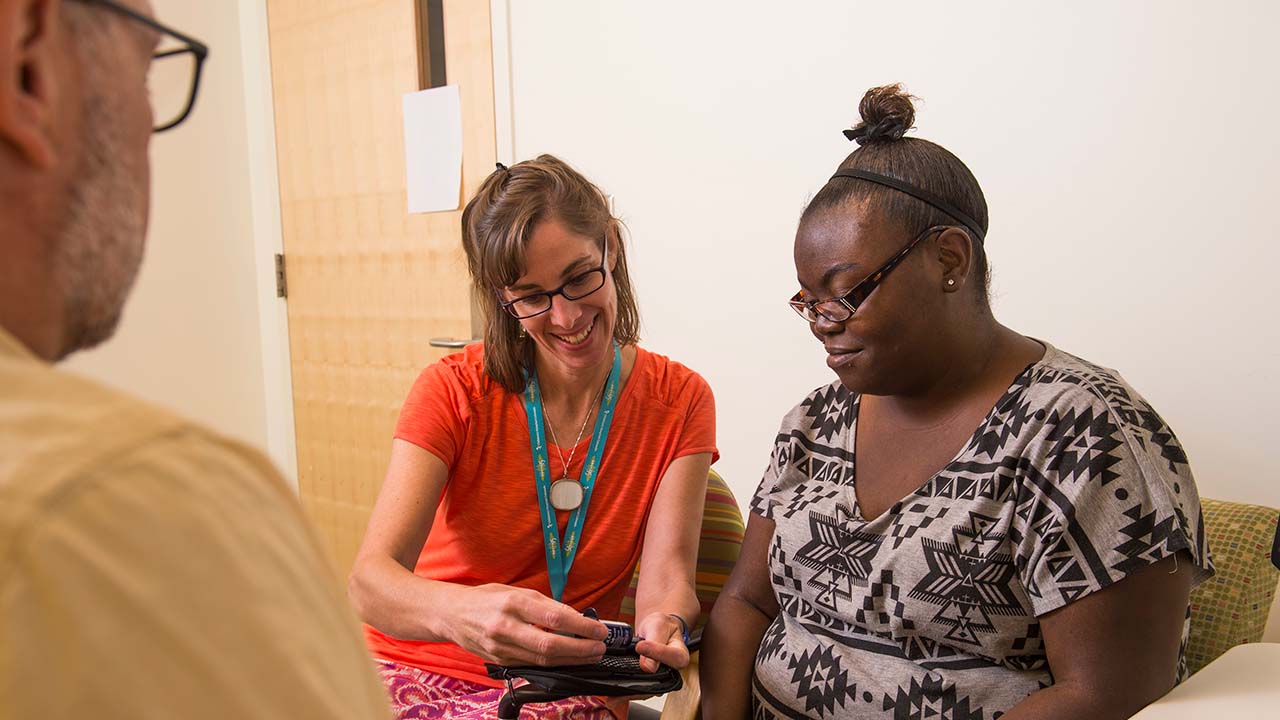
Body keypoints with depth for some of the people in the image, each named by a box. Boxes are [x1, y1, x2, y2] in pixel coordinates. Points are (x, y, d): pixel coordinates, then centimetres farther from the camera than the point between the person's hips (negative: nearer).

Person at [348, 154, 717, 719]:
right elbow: (370, 580, -16)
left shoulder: (678, 401, 0)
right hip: (408, 666, 0)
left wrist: (662, 624, -32)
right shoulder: (452, 391, -6)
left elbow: (666, 572, -7)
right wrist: (459, 611, -39)